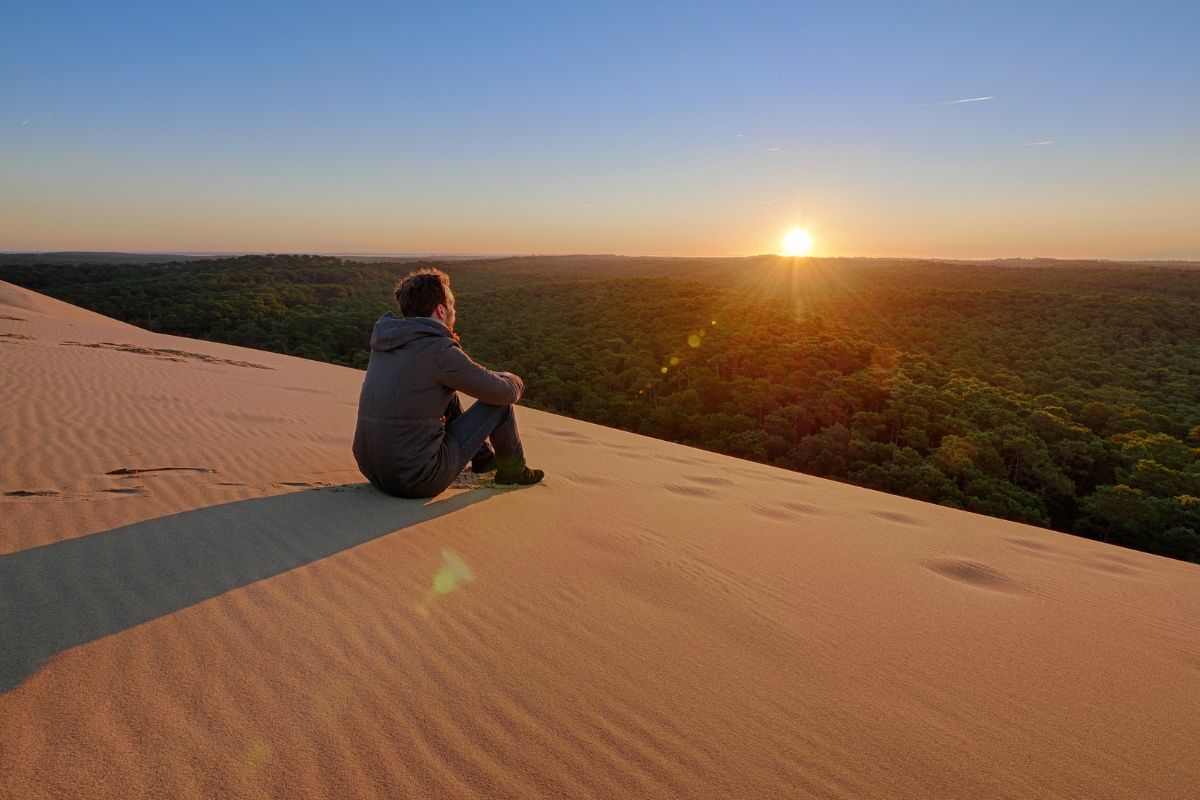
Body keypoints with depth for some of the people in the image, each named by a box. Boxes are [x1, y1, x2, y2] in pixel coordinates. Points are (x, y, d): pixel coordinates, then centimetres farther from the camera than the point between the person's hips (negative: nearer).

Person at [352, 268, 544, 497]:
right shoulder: (441, 351, -17)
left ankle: (484, 457, 43)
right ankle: (513, 470, 28)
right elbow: (506, 393, -7)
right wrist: (514, 381, 15)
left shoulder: (384, 339, 6)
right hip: (418, 480, -8)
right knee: (499, 402, 3)